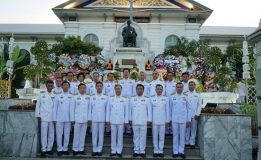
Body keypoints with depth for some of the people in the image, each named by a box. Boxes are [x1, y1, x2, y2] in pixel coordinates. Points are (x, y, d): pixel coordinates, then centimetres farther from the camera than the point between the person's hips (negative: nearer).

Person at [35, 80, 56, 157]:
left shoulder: (55, 96, 6)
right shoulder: (41, 95, 5)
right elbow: (37, 105, 6)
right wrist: (38, 115, 0)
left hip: (52, 118, 1)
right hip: (44, 118, -1)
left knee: (51, 134, 4)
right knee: (44, 134, -1)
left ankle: (49, 148, 15)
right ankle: (43, 149, 7)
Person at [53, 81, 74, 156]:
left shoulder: (71, 97, 3)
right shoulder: (58, 96, 4)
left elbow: (72, 108, 0)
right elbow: (55, 108, 4)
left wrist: (72, 118, -6)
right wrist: (54, 118, 0)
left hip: (68, 118, 0)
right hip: (59, 118, 0)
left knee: (67, 134, 6)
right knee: (59, 134, 3)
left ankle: (65, 148, 17)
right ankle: (59, 149, 13)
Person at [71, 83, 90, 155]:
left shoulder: (88, 97, 4)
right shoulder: (75, 97, 1)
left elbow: (90, 108, 5)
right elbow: (72, 109, 2)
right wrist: (72, 119, -1)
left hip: (85, 119, 1)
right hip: (77, 119, -1)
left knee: (83, 135, 8)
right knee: (76, 135, 4)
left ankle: (81, 149, 17)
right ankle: (75, 149, 14)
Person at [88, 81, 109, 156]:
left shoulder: (106, 97, 4)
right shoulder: (92, 97, 7)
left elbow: (107, 109, 3)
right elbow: (90, 109, 7)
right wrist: (89, 118, 2)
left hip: (102, 119, -1)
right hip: (94, 119, 1)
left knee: (101, 135, 3)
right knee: (94, 134, 4)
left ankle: (99, 150, 12)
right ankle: (94, 150, 12)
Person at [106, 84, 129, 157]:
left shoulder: (125, 99, 3)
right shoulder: (111, 99, 7)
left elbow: (126, 111, 3)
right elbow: (108, 110, 7)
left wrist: (126, 121, -1)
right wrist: (107, 120, 3)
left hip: (121, 121, -1)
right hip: (113, 121, 1)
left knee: (120, 136, 4)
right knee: (113, 136, 6)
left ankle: (119, 151, 13)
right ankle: (113, 151, 14)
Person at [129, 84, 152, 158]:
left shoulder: (146, 99, 3)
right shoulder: (132, 99, 6)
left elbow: (149, 110, 3)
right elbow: (130, 110, 8)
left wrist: (149, 120, -1)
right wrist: (130, 119, 5)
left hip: (144, 122, -1)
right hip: (135, 121, 1)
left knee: (143, 136, 2)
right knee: (136, 136, 7)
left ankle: (142, 151, 11)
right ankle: (136, 151, 15)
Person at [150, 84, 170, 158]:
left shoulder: (166, 99, 3)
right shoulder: (152, 99, 4)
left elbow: (167, 110, 4)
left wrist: (167, 120, 1)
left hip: (163, 121, 0)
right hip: (154, 121, 1)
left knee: (162, 137, 5)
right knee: (155, 137, 6)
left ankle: (160, 151, 14)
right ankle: (156, 151, 15)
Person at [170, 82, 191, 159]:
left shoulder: (186, 97, 2)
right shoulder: (172, 97, 2)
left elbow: (188, 109, 3)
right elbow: (170, 109, 6)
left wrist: (188, 120, 1)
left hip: (183, 120, 0)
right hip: (174, 120, 0)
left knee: (182, 136, 5)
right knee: (175, 136, 6)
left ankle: (181, 151, 15)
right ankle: (175, 152, 13)